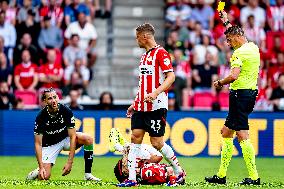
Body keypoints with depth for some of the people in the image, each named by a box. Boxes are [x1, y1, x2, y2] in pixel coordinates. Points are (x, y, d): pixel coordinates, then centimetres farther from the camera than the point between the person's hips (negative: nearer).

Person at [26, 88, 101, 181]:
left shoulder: (66, 111, -22)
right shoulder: (41, 117, -24)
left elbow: (72, 137, -21)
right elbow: (38, 143, -20)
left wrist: (70, 162, -27)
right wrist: (41, 167, -29)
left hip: (65, 139, 2)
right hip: (50, 144, -2)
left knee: (88, 139, -25)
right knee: (44, 177, -20)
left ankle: (88, 174, -16)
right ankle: (38, 171, 19)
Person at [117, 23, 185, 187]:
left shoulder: (161, 53, -9)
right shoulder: (145, 56, 19)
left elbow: (171, 77, -18)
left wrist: (155, 93, -29)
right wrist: (136, 103, 24)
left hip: (157, 106, -9)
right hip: (141, 106, 9)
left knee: (157, 142, -6)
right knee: (136, 137, 0)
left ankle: (180, 173, 10)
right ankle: (132, 179, 0)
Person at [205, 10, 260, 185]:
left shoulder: (239, 53, -15)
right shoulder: (254, 48, 13)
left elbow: (234, 76, -26)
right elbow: (235, 33, 33)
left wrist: (220, 83, -9)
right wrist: (226, 21, 42)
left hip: (240, 94, -10)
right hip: (251, 93, 10)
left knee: (242, 136, -10)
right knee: (226, 132, 15)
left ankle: (254, 176, -13)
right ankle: (221, 175, 17)